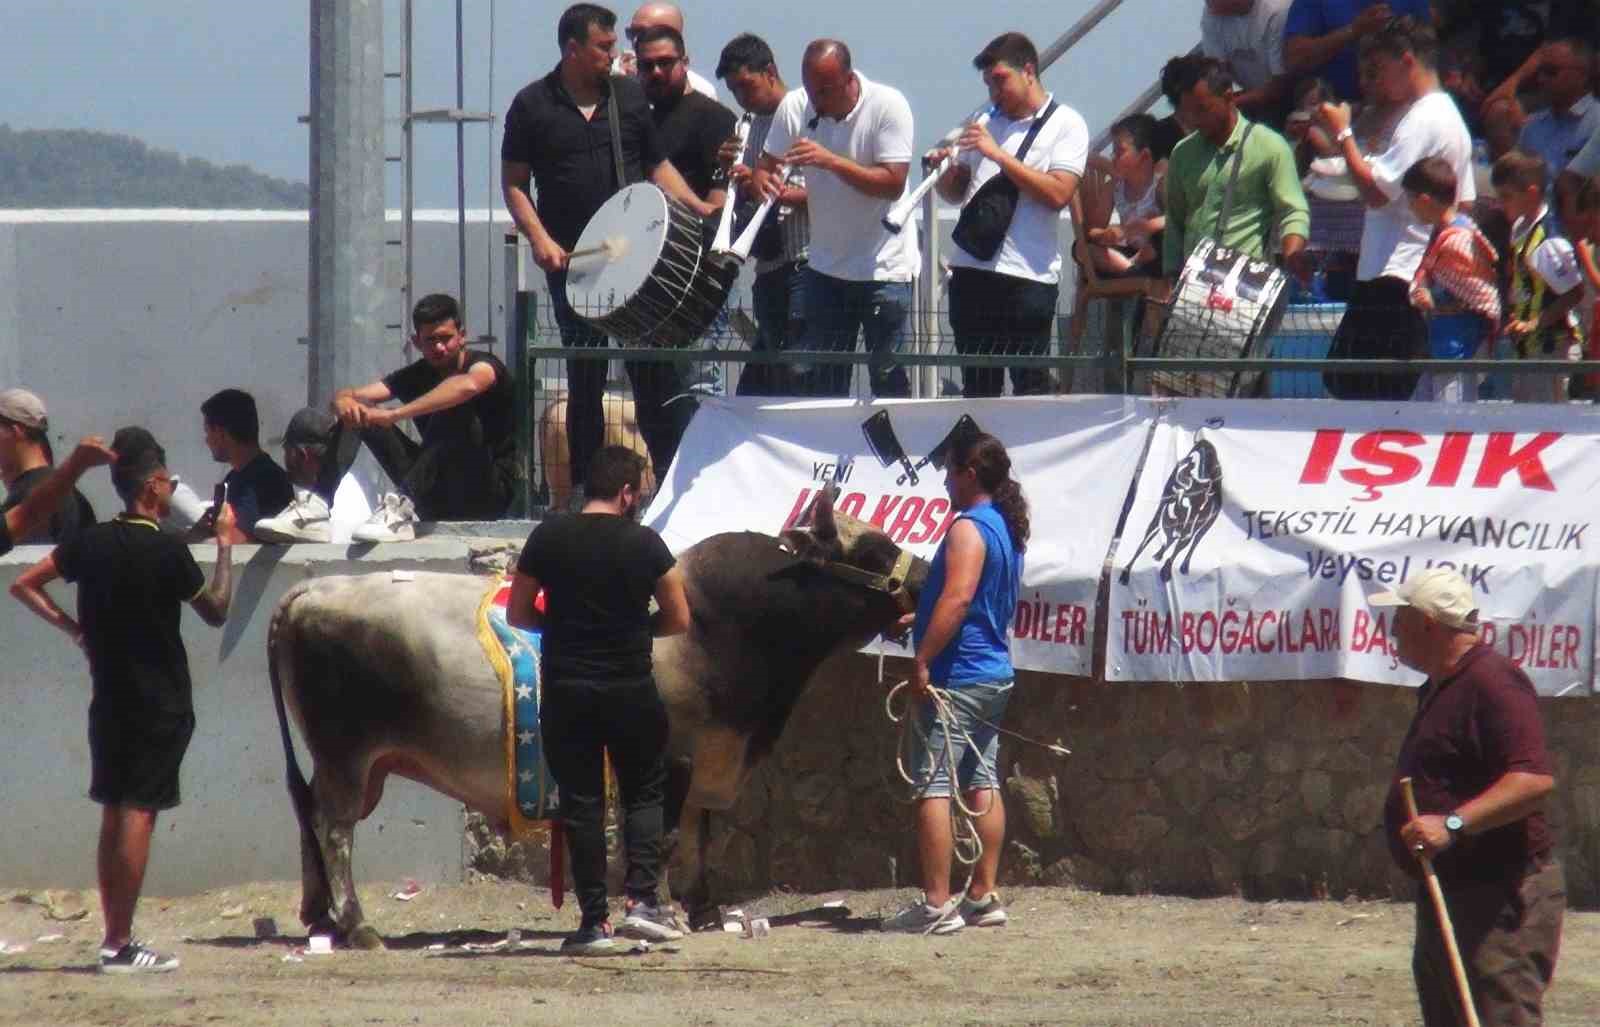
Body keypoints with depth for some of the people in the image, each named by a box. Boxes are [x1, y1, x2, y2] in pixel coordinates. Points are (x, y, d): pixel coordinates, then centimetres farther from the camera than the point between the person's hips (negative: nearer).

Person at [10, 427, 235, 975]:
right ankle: (120, 945, -11)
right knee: (139, 813, -7)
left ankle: (113, 935, 14)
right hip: (160, 704, -6)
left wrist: (72, 626, 9)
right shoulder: (167, 552, -14)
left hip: (109, 699, 6)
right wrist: (225, 545, 7)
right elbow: (216, 612, -1)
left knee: (114, 814, 13)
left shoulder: (92, 542, 3)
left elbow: (24, 585, 8)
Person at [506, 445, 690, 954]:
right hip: (631, 690, -1)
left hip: (565, 691, 1)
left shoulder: (547, 539, -2)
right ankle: (642, 898, -1)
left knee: (581, 802, 5)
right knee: (644, 794, 14)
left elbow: (518, 613, 4)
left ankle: (594, 920, 1)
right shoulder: (644, 544, -5)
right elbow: (679, 620, 1)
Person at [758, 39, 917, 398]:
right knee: (815, 380, 4)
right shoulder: (795, 107, -4)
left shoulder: (888, 106, -16)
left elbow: (893, 183, -21)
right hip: (826, 267, 5)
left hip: (885, 266, -5)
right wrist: (763, 181, -19)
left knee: (887, 376, -4)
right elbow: (768, 165, 6)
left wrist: (830, 160, -30)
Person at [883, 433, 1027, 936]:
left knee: (933, 786, -9)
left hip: (957, 677, -10)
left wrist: (923, 659, -26)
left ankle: (936, 905, -13)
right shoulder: (1007, 529, 16)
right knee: (983, 782, 12)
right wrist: (919, 620, 31)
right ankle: (983, 897, 13)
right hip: (995, 673, 10)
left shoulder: (969, 529, -14)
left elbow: (959, 597, -26)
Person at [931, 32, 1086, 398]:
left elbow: (1058, 194, -13)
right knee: (977, 387, 8)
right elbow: (956, 192, 24)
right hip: (971, 269, 6)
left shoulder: (1065, 125, 0)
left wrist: (999, 155, -15)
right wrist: (944, 172, 1)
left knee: (1030, 386, -5)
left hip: (1028, 276, -6)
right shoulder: (986, 121, 18)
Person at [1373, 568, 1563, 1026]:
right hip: (1445, 896, 12)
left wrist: (1452, 824, -35)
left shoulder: (1493, 682, -18)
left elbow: (1535, 779, -29)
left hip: (1500, 901, -12)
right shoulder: (1440, 688, 17)